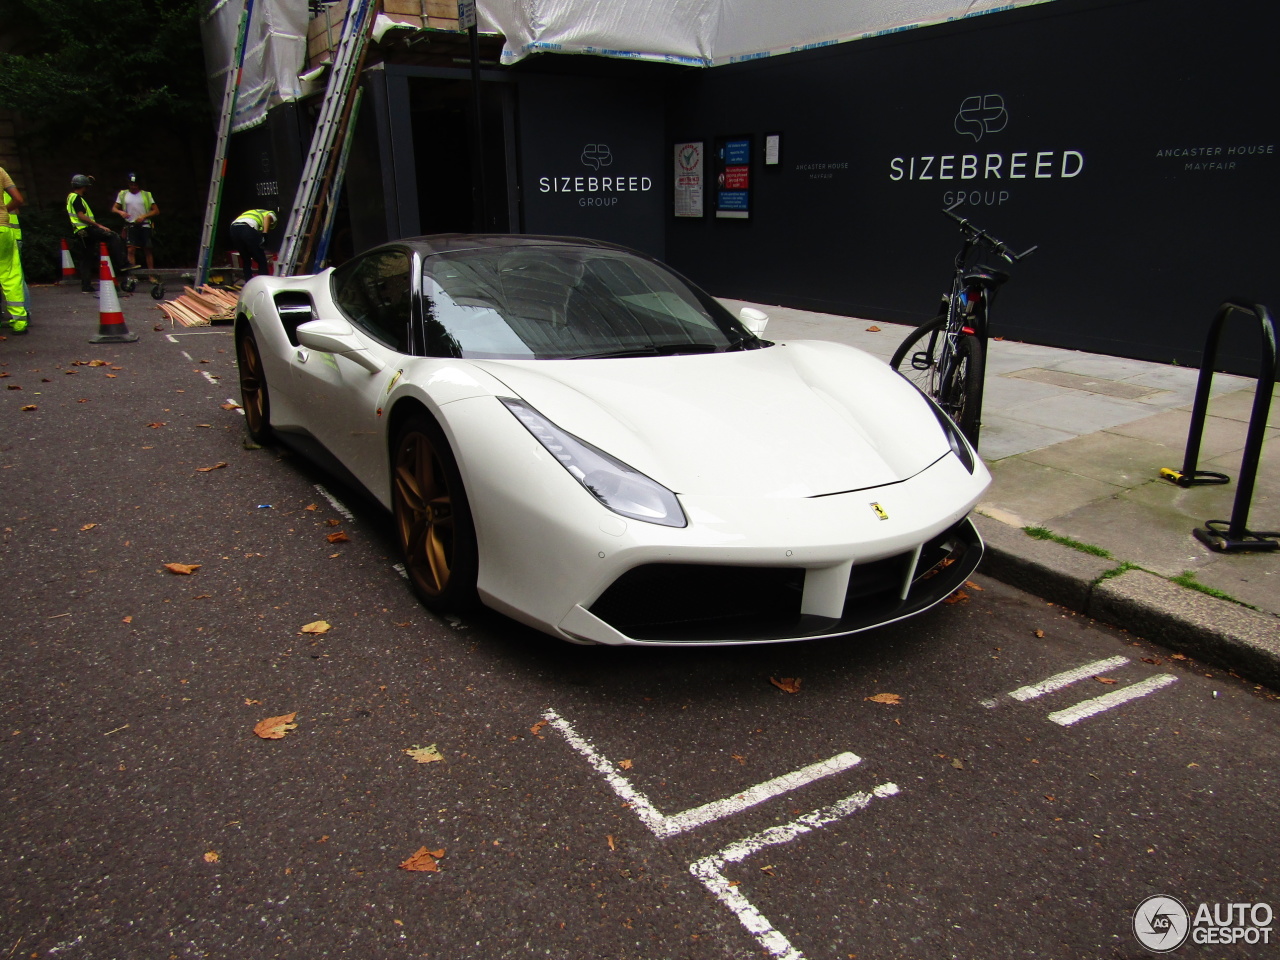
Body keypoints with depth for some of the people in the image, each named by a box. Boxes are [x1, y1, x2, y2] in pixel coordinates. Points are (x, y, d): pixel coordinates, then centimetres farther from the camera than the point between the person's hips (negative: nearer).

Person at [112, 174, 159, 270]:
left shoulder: (146, 194, 7)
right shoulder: (123, 194, 10)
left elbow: (156, 210, 5)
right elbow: (114, 209, 12)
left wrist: (144, 216, -9)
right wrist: (121, 212, -12)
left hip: (144, 225, 0)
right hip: (130, 226, 0)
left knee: (148, 250, 0)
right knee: (131, 249, -9)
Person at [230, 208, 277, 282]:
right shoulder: (272, 214, 25)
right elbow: (267, 217, -3)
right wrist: (265, 234, -11)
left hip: (234, 227, 6)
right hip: (247, 228, -6)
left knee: (246, 260, 20)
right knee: (261, 260, 4)